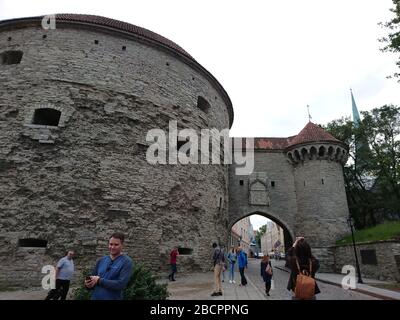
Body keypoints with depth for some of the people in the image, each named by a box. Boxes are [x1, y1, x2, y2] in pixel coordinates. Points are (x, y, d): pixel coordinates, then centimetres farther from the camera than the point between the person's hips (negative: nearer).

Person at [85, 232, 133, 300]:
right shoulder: (101, 260, 4)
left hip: (113, 298, -4)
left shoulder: (126, 262, -12)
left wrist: (99, 280, -17)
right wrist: (88, 284, -12)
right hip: (95, 297, 5)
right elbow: (92, 279, 10)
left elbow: (121, 284, -21)